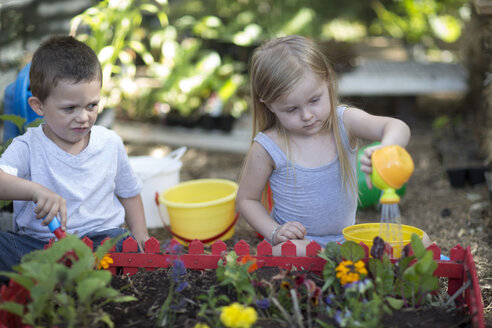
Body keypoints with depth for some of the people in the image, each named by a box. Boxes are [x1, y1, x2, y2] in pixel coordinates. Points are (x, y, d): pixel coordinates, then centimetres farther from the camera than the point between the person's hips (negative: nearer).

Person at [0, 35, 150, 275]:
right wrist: (37, 190, -43)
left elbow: (128, 192, 19)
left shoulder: (110, 143, 5)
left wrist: (140, 235, 8)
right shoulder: (28, 147, -6)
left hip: (101, 237, 2)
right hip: (36, 243, -2)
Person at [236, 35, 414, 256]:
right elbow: (247, 199, 0)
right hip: (295, 240, -2)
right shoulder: (267, 148, -12)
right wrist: (275, 232, -17)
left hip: (345, 237, 2)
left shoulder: (344, 121, -8)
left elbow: (398, 128, -24)